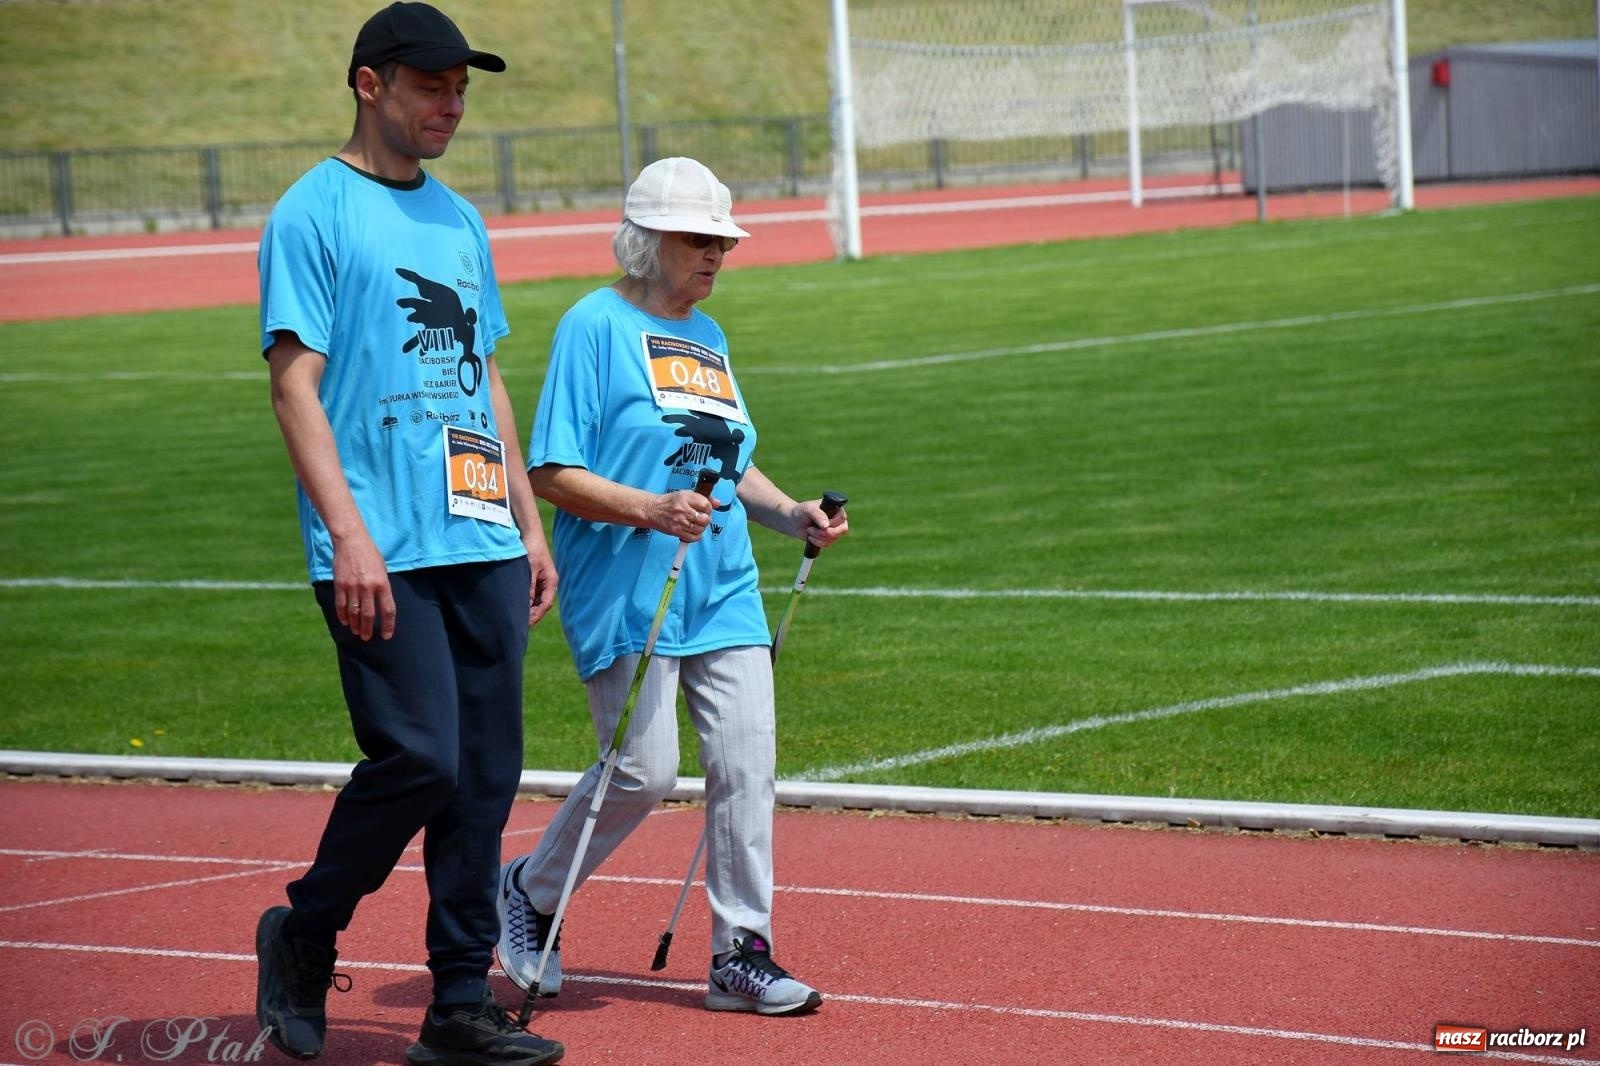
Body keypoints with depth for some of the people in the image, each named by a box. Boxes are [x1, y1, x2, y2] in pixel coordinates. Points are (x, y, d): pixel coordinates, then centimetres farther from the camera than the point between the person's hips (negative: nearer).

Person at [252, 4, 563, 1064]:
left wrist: (529, 525, 18)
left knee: (488, 773, 4)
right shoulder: (314, 213, -3)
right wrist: (349, 536, -19)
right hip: (383, 553, -7)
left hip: (483, 541, 7)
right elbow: (295, 384, -10)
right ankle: (304, 934, 9)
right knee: (420, 758, -14)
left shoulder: (458, 219, 19)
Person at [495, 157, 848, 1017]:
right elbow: (552, 474, -11)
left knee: (746, 764, -2)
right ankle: (529, 894, 14)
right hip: (625, 593, -7)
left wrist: (792, 514, 7)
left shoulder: (708, 336, 17)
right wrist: (651, 509, -24)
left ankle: (741, 955, 5)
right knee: (643, 771, -10)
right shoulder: (595, 325, -6)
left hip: (724, 592, 7)